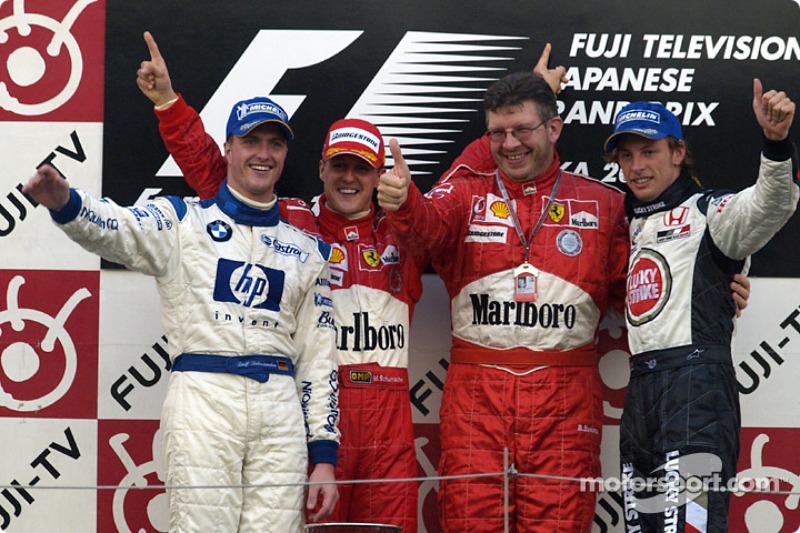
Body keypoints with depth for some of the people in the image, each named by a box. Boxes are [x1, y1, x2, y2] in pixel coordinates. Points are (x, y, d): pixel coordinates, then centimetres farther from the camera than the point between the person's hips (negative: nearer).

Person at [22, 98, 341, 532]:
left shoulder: (309, 251, 17)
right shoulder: (183, 220, 8)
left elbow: (318, 357, 15)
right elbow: (116, 229, -13)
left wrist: (324, 455, 8)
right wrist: (63, 202, -35)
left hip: (280, 409, 3)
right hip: (203, 398, -3)